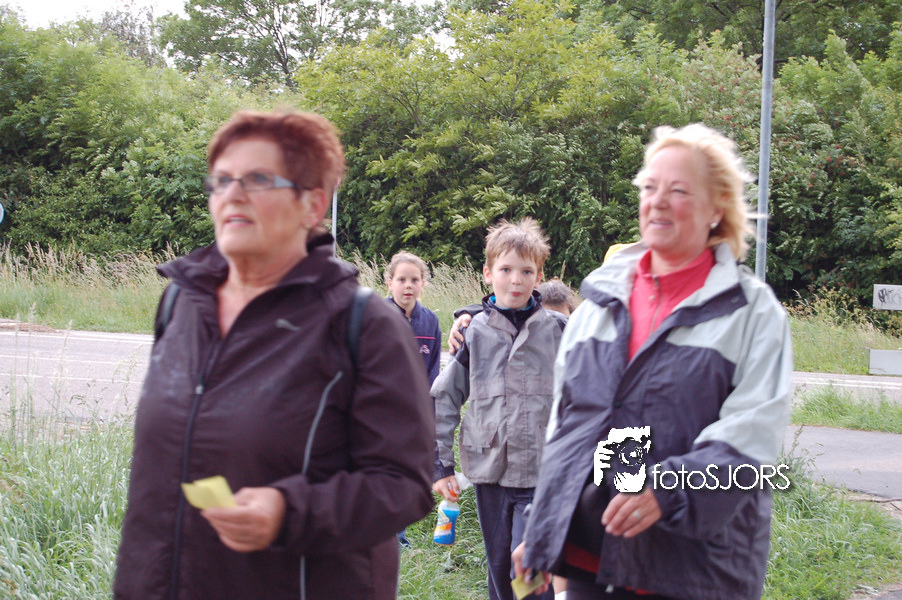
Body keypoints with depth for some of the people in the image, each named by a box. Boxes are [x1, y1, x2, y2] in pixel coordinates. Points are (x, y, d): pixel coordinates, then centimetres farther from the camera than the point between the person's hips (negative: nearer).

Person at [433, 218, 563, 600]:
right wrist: (440, 464, 4)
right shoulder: (474, 332, 2)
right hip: (488, 470, 3)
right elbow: (443, 398, 7)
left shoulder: (556, 331, -3)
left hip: (540, 473, -3)